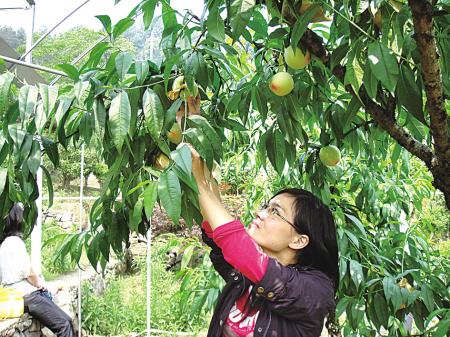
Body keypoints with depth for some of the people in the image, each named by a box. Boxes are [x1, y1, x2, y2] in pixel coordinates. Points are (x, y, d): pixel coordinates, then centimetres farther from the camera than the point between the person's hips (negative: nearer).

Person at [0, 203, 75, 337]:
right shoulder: (14, 241, -14)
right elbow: (28, 271, -15)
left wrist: (38, 282, 6)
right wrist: (39, 283, 4)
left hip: (21, 294, 10)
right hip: (26, 295, -10)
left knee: (66, 320, 5)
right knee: (64, 324, -14)